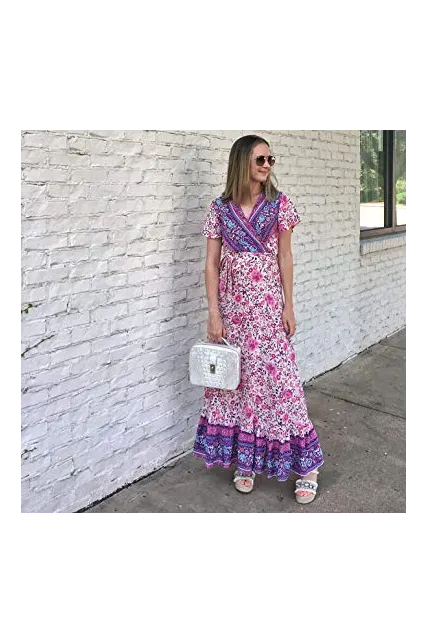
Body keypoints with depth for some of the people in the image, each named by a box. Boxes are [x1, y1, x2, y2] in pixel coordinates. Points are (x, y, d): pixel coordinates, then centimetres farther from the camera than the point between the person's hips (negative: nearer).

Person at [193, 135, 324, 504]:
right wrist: (214, 313, -6)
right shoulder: (220, 209, 1)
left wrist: (288, 306, -3)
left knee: (278, 378, -1)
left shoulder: (279, 204, 1)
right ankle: (244, 460, 25)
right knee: (236, 380, 9)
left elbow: (285, 258, 2)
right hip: (233, 306, 1)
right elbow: (212, 264, 0)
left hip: (268, 305, -1)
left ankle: (306, 466, 12)